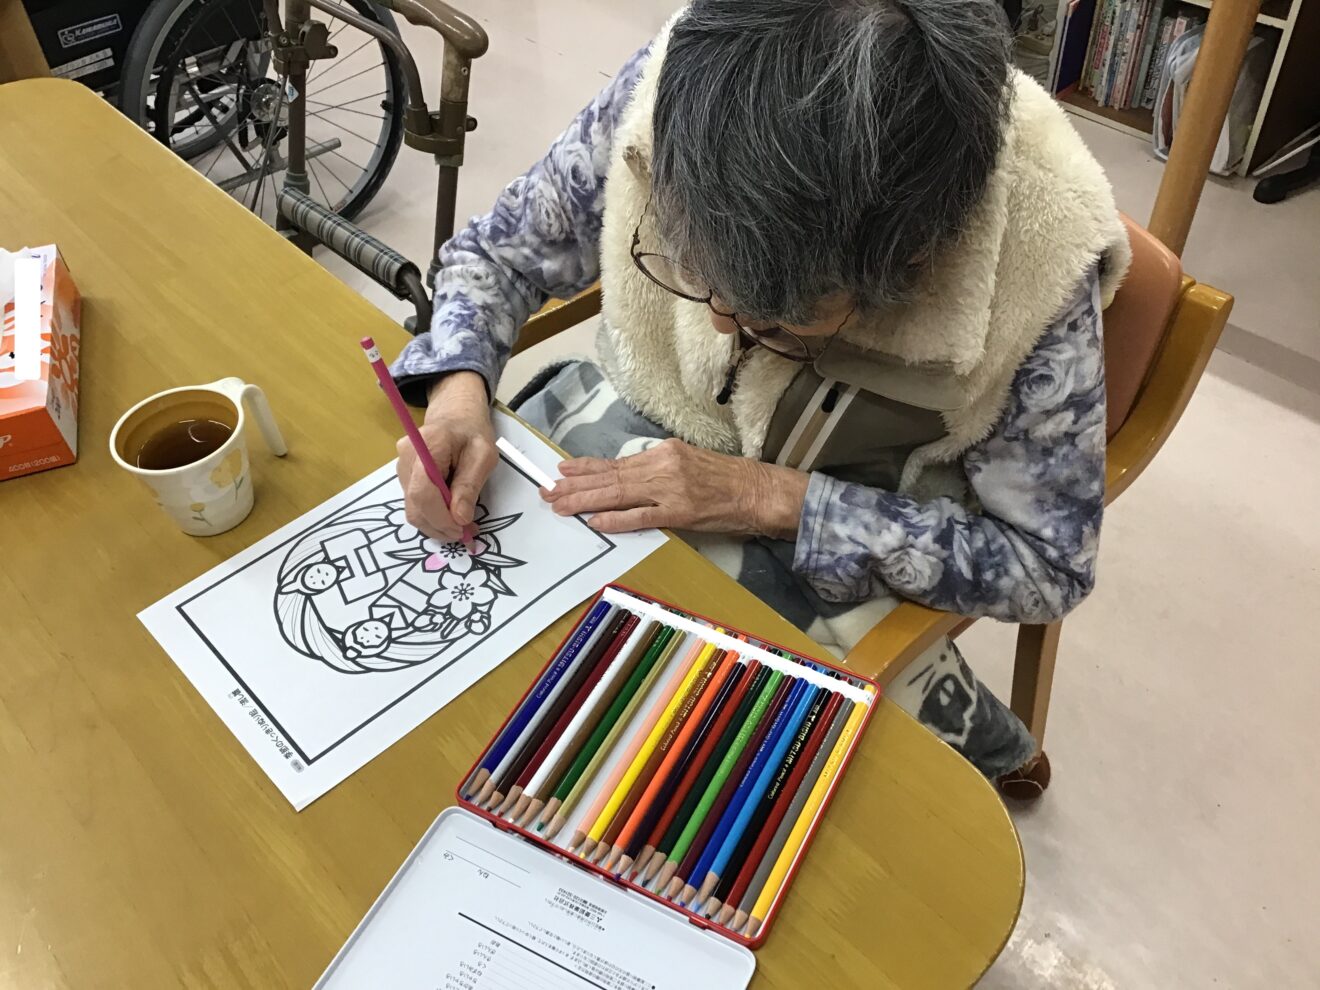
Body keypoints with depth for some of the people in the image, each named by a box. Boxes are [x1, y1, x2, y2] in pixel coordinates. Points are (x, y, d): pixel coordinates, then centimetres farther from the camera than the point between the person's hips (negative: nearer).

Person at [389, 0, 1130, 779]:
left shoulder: (1032, 260, -30)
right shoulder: (667, 93, -24)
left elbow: (1050, 565, -18)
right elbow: (500, 251, -6)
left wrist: (773, 498, -27)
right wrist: (460, 388, -28)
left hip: (840, 547, -4)